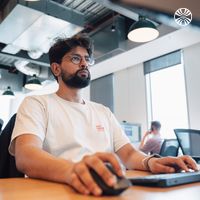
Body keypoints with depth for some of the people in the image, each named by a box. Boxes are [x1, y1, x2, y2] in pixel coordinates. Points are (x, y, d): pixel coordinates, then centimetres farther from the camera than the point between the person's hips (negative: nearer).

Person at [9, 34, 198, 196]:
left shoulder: (104, 112, 19)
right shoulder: (37, 104, 2)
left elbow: (128, 153, 11)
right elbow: (25, 155, -17)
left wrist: (149, 161, -13)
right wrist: (71, 170, -38)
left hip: (107, 189, 6)